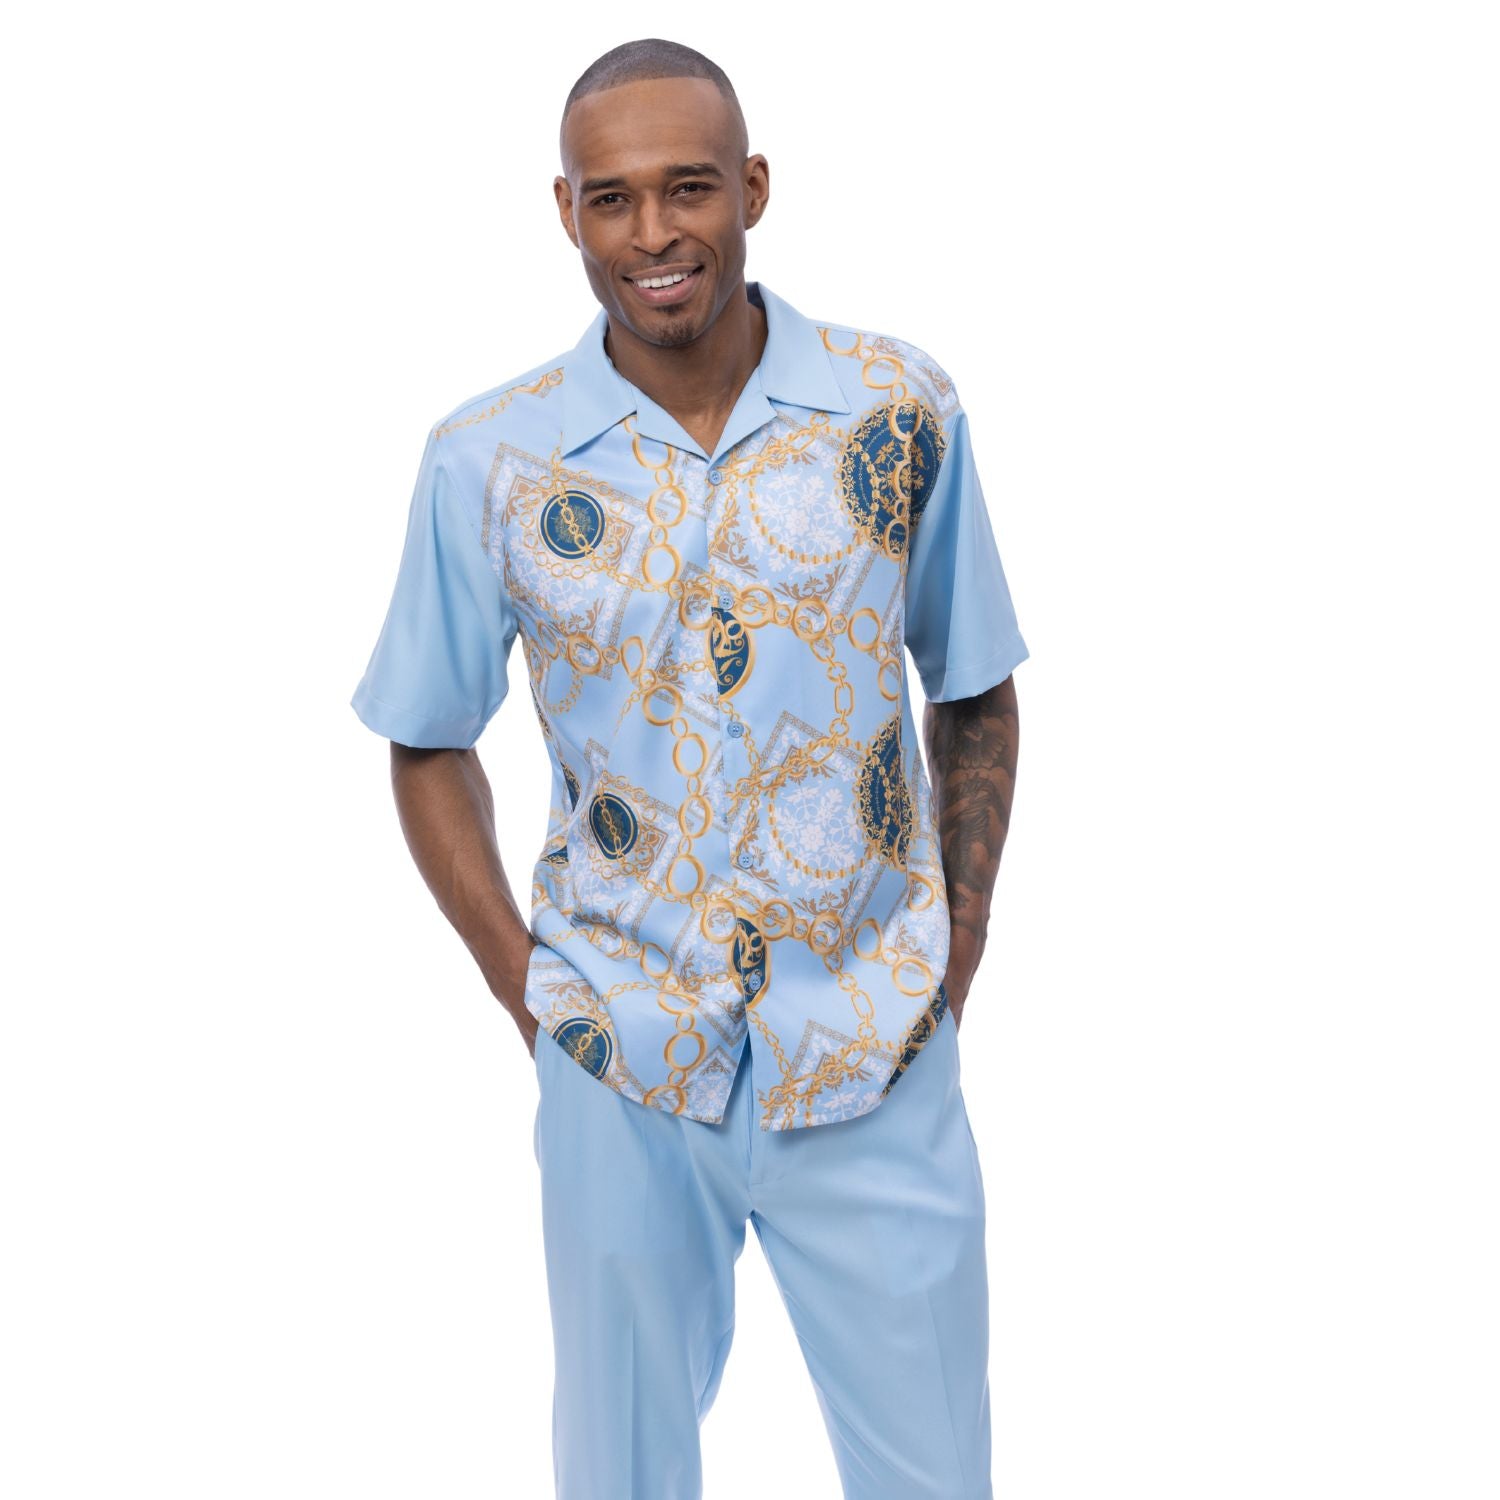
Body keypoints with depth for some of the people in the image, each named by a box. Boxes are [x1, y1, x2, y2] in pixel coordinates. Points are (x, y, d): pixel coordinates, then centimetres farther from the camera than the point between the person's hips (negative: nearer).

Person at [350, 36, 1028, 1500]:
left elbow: (974, 698, 6)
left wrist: (957, 960, 0)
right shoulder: (486, 461, -7)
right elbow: (430, 746, 5)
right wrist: (525, 985, -3)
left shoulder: (902, 414, -6)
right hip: (619, 1075, 0)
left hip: (878, 1065, 0)